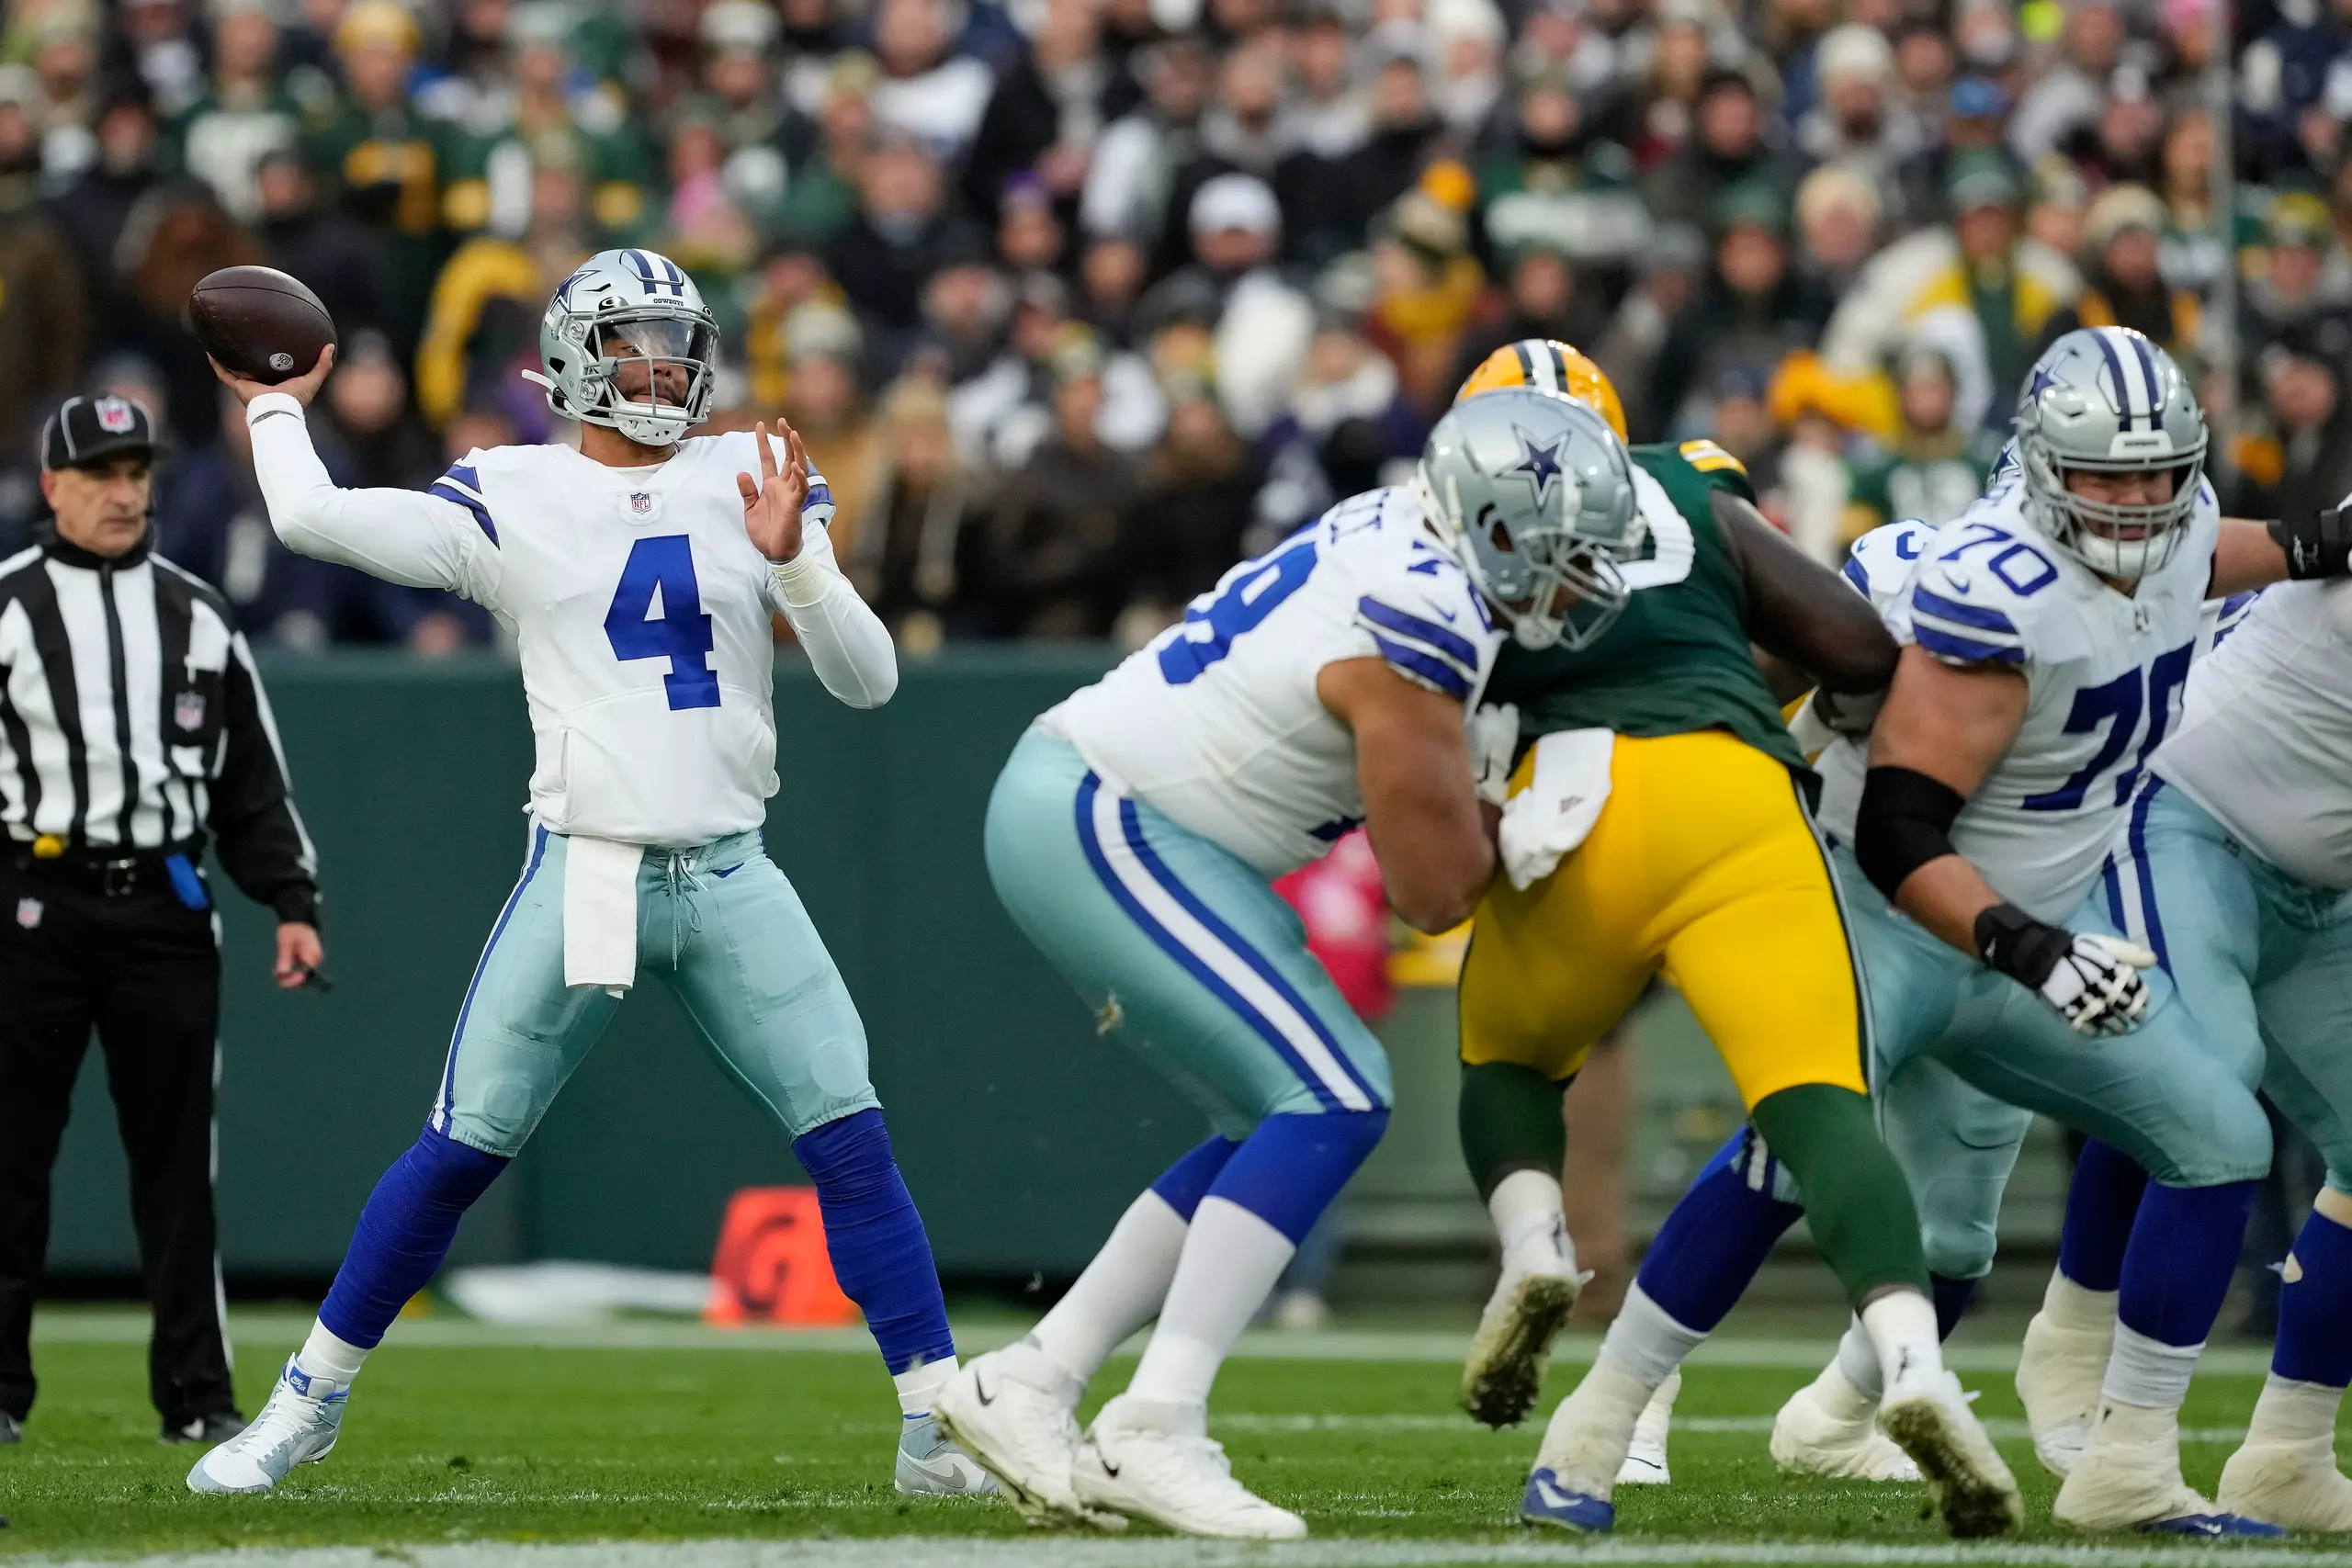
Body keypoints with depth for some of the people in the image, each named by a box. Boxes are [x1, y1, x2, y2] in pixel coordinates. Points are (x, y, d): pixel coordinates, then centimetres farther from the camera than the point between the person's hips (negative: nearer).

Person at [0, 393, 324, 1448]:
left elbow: (253, 780, 15)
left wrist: (293, 902, 7)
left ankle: (197, 1393, 7)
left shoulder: (197, 616, 13)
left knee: (177, 1157, 3)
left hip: (165, 909, 3)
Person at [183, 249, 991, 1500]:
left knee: (852, 1140, -7)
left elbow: (867, 682, 5)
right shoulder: (514, 499, 2)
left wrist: (794, 560, -11)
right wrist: (276, 410, 11)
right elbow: (313, 519, -7)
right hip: (581, 872, -2)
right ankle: (310, 1400, 12)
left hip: (731, 880, 2)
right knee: (461, 1150, -2)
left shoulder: (754, 482, 8)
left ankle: (938, 1427, -1)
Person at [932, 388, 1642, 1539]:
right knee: (1329, 1103, -14)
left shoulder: (1400, 537, 6)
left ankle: (1025, 1388, 13)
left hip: (1071, 804, 10)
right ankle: (1156, 1433, -17)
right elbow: (1435, 891, -15)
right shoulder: (1422, 626, -22)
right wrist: (1495, 785, 1)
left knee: (1287, 1127, 11)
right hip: (1104, 828, -10)